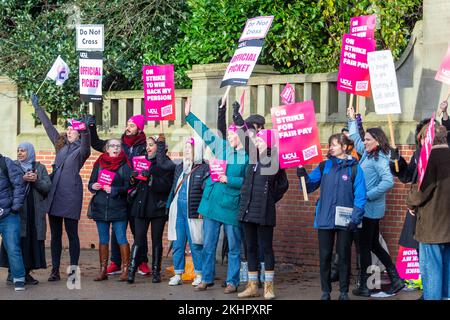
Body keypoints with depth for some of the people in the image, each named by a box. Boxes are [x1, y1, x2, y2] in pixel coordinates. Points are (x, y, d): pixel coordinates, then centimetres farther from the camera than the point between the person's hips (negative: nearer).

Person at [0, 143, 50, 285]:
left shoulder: (40, 168, 14)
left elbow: (48, 187, 4)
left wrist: (36, 180, -13)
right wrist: (23, 179, -16)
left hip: (35, 212, 2)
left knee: (33, 240, -1)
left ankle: (26, 272, 4)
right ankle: (12, 273, -5)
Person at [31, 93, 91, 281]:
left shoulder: (81, 148, -1)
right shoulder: (61, 145, 17)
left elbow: (85, 147, -25)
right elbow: (48, 126, 26)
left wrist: (86, 130, -44)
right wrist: (37, 106, 34)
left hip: (71, 195, -6)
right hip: (54, 193, 6)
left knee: (72, 233, -2)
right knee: (55, 234, 7)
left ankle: (73, 270, 2)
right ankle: (55, 271, 10)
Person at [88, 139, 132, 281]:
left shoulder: (125, 165, 0)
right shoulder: (99, 164, 10)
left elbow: (128, 187, -5)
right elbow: (91, 183, 15)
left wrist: (113, 190, -17)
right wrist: (93, 186, -8)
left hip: (119, 208, -4)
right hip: (100, 207, 4)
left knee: (121, 239, -5)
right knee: (103, 240, 8)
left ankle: (125, 270, 1)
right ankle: (103, 271, 13)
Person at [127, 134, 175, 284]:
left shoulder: (167, 165, -2)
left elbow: (166, 186, -15)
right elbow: (135, 184, 15)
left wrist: (151, 178, -24)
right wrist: (134, 178, -6)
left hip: (158, 207, -3)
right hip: (141, 206, 3)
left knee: (157, 240, 4)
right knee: (139, 239, -4)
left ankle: (156, 272, 10)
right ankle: (131, 271, -10)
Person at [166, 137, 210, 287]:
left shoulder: (204, 168, -5)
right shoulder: (179, 167, 16)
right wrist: (170, 205, 15)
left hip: (193, 212, -6)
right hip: (177, 210, 6)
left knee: (195, 244, -1)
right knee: (178, 243, 7)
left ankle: (199, 275, 8)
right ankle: (178, 274, 13)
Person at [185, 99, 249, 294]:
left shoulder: (248, 156, -7)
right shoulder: (221, 146, 8)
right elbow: (205, 132, 18)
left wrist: (229, 180, -16)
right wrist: (189, 116, 21)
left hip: (232, 206, -5)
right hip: (212, 203, 5)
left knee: (234, 247, 3)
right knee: (208, 244, 9)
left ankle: (232, 282, 10)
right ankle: (207, 279, 18)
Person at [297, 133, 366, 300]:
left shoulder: (354, 168, -4)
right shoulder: (324, 166, 7)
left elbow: (360, 196, -7)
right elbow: (310, 185, 7)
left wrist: (355, 218, -15)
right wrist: (303, 175, -13)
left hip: (345, 221, -3)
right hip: (325, 218, 3)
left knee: (344, 256, 7)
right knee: (325, 257, 6)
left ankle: (344, 292, 15)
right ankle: (325, 291, 16)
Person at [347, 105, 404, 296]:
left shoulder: (379, 159, -16)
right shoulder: (367, 154, 8)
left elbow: (388, 182, -28)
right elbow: (355, 139, 26)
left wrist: (368, 195, -23)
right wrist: (352, 120, 29)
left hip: (370, 209, -9)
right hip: (369, 209, 9)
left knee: (365, 247, 0)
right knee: (374, 245, 15)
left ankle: (363, 287, 8)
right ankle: (396, 279, 19)